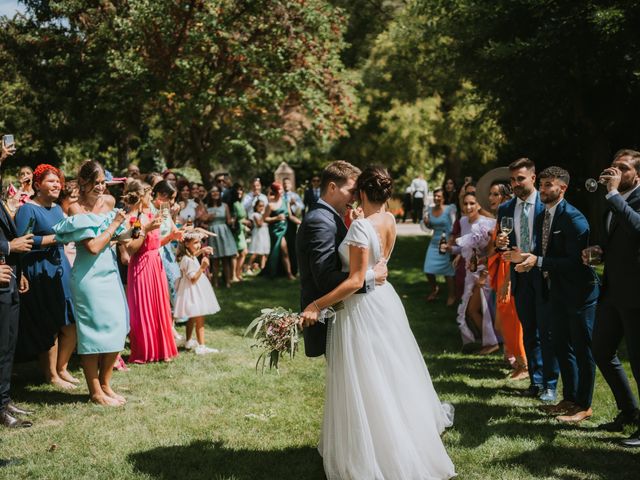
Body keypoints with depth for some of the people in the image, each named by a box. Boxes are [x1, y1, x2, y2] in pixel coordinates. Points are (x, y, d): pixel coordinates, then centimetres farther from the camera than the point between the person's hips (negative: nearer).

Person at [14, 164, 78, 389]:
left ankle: (61, 368, 25)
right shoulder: (28, 209, -10)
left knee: (71, 323, 8)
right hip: (40, 273, -8)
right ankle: (51, 375, 15)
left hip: (61, 268, 8)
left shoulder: (57, 208, 15)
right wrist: (55, 237, -20)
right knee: (49, 327, 1)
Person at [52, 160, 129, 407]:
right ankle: (95, 392, 9)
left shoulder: (109, 201, 8)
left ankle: (105, 384, 20)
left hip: (110, 272, 7)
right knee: (93, 331, 0)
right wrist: (114, 225, -10)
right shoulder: (77, 208, -11)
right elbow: (93, 247, -17)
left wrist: (118, 236, 6)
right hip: (89, 275, -7)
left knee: (117, 327, 7)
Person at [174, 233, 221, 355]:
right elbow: (193, 278, -25)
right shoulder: (189, 261, -23)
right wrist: (202, 267, -32)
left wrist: (201, 251, 21)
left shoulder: (189, 256, 7)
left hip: (195, 291, 11)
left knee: (192, 318, 21)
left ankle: (189, 342, 32)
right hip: (193, 291, -11)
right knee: (200, 320, -10)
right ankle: (201, 347, -11)